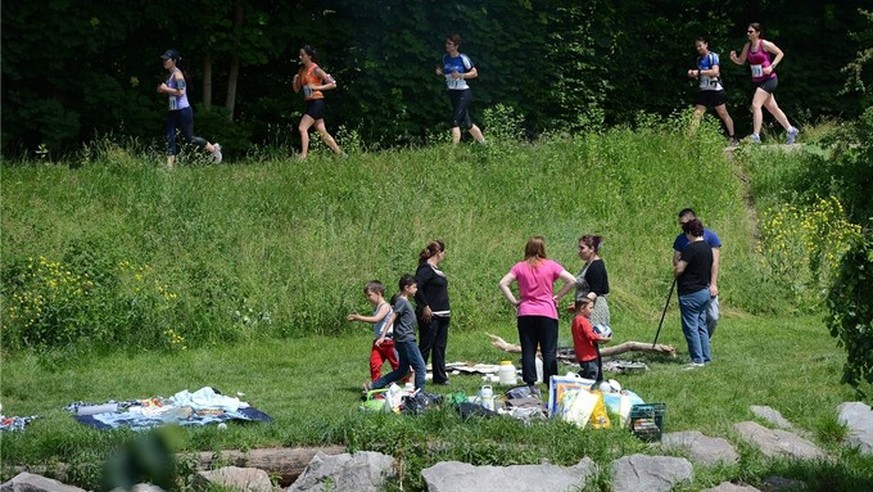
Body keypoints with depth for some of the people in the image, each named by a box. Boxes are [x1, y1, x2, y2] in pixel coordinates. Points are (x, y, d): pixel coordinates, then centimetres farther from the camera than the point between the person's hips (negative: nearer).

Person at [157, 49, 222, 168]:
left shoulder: (177, 74, -16)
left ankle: (214, 148, 20)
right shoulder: (171, 75, 12)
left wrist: (166, 89, -20)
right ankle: (170, 165, -1)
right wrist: (163, 90, 6)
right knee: (170, 139, 0)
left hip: (183, 111, -9)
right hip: (173, 111, 9)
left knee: (189, 137, 2)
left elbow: (180, 92, -26)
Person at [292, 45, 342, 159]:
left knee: (302, 128, -18)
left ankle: (303, 156, -22)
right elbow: (296, 89, 17)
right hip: (309, 103, 9)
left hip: (317, 102, -9)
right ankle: (340, 154, 18)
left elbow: (333, 84, -12)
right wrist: (294, 80, -3)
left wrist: (317, 87, -20)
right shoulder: (301, 71, 12)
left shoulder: (316, 70, -11)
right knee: (322, 132, 11)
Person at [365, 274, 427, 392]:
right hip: (406, 340, -10)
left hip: (405, 341, 10)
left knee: (402, 370, 12)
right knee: (420, 368, -7)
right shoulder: (402, 302, -11)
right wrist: (383, 336, -22)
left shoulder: (405, 301, 17)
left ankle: (373, 386, 13)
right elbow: (392, 319, -17)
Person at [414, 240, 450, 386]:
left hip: (442, 315, 10)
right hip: (430, 315, -10)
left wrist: (447, 311, 18)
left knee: (440, 347, 11)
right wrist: (425, 306, -23)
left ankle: (440, 377, 16)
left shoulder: (435, 268, 15)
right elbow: (416, 287, -25)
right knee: (425, 346, -4)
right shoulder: (426, 268, -14)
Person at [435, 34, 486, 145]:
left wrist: (460, 75, -20)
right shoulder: (445, 58, 6)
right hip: (452, 93, 7)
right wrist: (440, 72, -1)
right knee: (467, 124, 12)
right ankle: (484, 144, 26)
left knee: (455, 121, -17)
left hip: (464, 93, -7)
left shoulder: (463, 58, -12)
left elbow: (475, 73, -6)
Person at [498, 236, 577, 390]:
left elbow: (503, 284, -3)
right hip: (547, 314, -1)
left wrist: (514, 301, 2)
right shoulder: (550, 266, -1)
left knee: (528, 351, 5)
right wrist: (559, 296, 1)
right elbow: (571, 280, -8)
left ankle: (530, 384, 1)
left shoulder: (520, 267, 3)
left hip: (525, 314, 1)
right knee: (549, 352, 2)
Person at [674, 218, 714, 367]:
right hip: (704, 291, 9)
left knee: (691, 327, -3)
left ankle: (697, 360, -2)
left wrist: (675, 267, 2)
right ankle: (706, 357, 18)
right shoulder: (707, 248, 10)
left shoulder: (691, 248, -17)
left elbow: (679, 269, -19)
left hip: (690, 294, -9)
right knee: (701, 326, 15)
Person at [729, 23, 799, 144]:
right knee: (772, 108, 15)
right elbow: (741, 61, 15)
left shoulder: (765, 44, -12)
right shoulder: (747, 46, 7)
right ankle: (791, 130, 29)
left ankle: (756, 136, -22)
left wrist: (771, 67, -16)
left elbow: (780, 53, -6)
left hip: (768, 79, -8)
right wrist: (734, 58, -7)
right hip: (758, 81, 8)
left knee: (756, 105, -20)